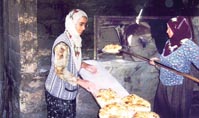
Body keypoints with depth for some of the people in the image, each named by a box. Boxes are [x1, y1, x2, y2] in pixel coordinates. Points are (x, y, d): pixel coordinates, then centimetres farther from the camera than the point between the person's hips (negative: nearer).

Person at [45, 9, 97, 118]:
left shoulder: (74, 40, 4)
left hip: (68, 90, 8)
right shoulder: (62, 42, -23)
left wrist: (86, 66, 3)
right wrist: (81, 82, -27)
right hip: (58, 92, -8)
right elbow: (60, 70, -26)